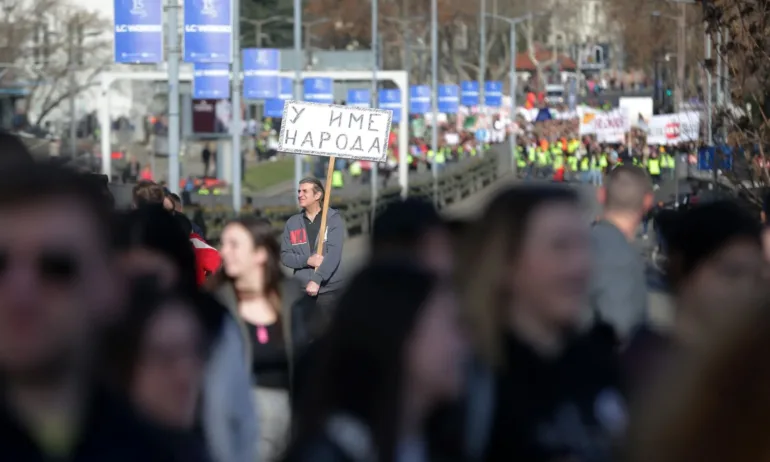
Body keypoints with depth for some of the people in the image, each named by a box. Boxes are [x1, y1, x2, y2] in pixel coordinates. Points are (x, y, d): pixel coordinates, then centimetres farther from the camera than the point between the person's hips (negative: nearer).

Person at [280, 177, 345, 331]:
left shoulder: (334, 219, -2)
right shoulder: (292, 223, 10)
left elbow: (334, 253, -12)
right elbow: (285, 256, 6)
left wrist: (317, 280, -22)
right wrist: (307, 260, -13)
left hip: (329, 289, -3)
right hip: (301, 290, 3)